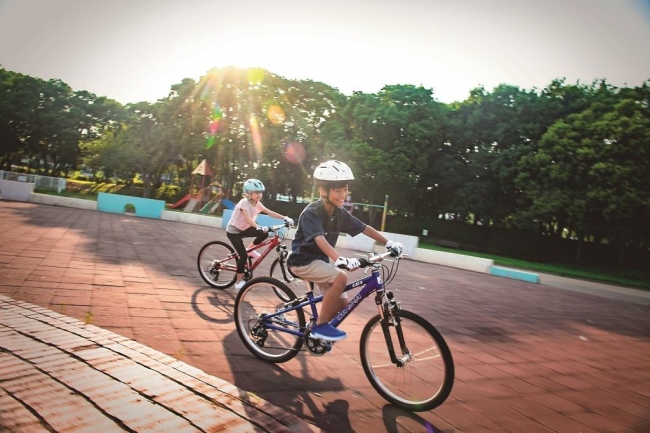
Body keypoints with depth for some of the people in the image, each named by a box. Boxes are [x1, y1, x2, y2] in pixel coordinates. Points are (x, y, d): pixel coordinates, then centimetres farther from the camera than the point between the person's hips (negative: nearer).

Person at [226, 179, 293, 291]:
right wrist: (259, 227, -55)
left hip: (244, 229, 7)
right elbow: (248, 219, -39)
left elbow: (269, 212, -11)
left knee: (264, 234, -15)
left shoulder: (257, 203, -3)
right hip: (233, 231, -7)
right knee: (243, 256, -13)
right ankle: (238, 281, 4)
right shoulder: (244, 202, -25)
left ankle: (250, 249, 9)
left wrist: (285, 218, -24)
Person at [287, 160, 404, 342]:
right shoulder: (311, 212, -23)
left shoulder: (340, 214, -1)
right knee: (340, 278, -29)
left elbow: (365, 228, 6)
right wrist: (340, 259, -54)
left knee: (342, 303, 0)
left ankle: (316, 331, 23)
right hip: (303, 261, -7)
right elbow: (319, 239, -39)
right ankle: (320, 326, -14)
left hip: (321, 260, 7)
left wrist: (389, 243, 1)